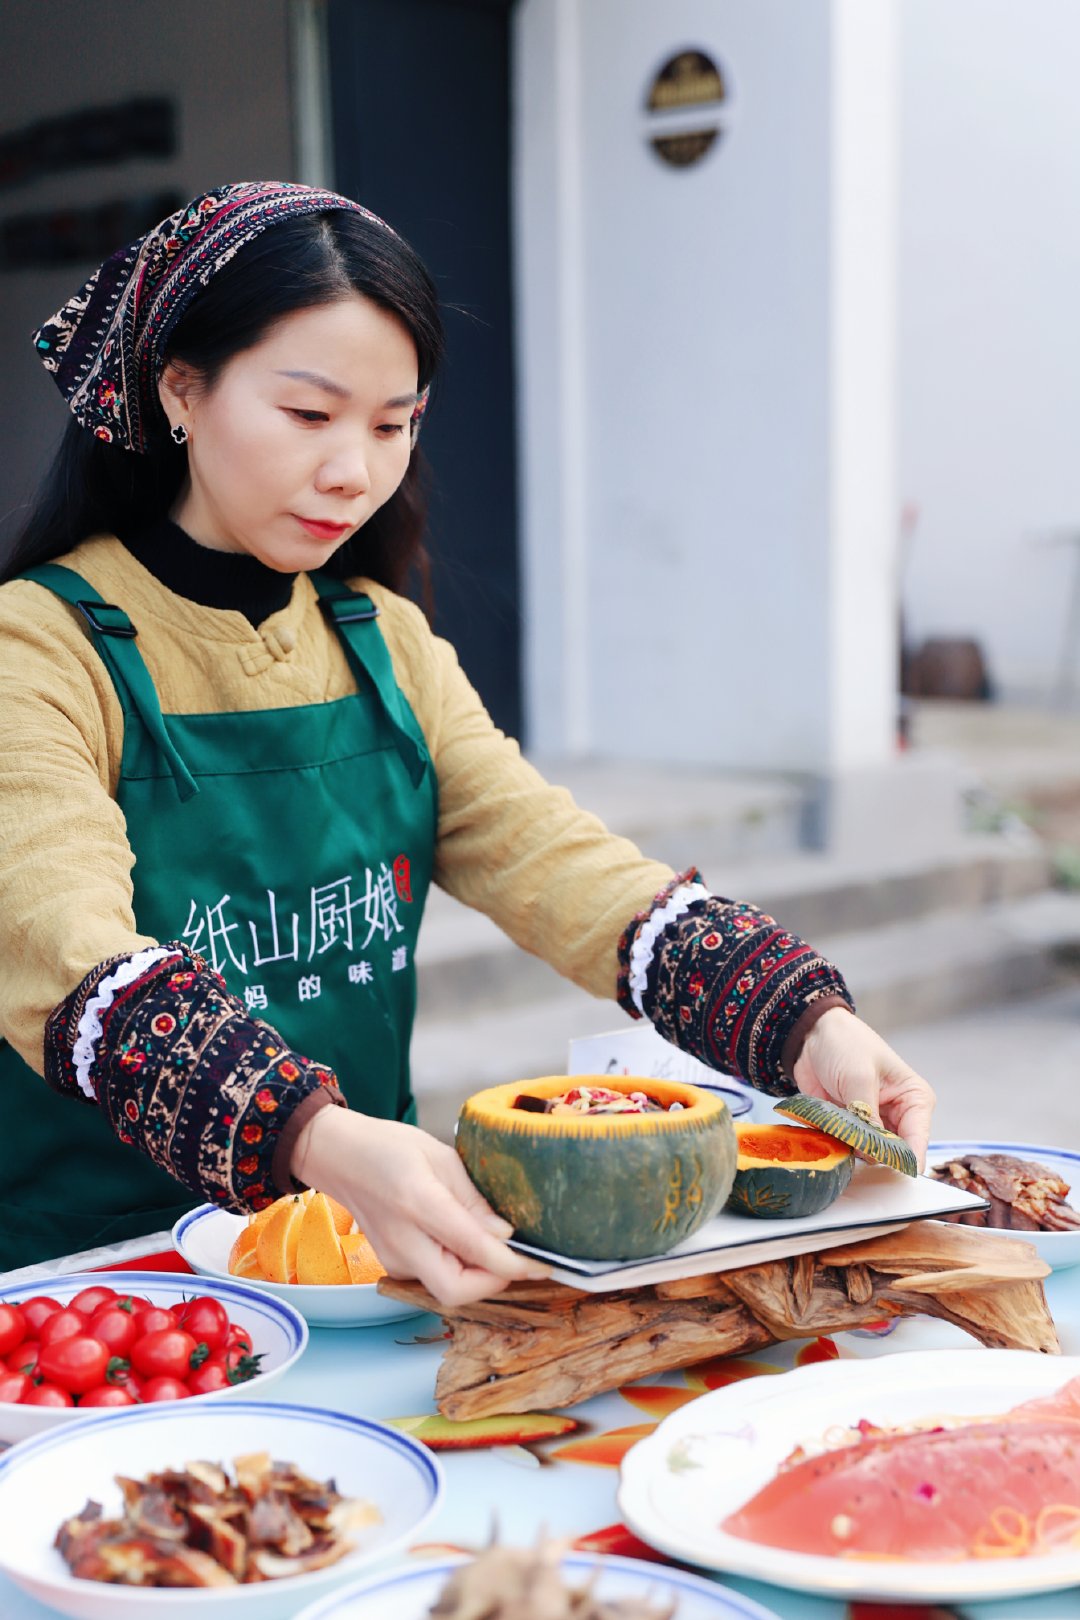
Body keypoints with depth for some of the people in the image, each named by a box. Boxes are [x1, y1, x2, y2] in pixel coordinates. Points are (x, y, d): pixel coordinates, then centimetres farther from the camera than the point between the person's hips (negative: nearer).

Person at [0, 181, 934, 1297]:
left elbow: (559, 868, -3)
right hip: (93, 1267, -4)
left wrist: (809, 1026, -20)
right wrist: (326, 1143, -43)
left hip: (375, 1243, 4)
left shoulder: (383, 643, 10)